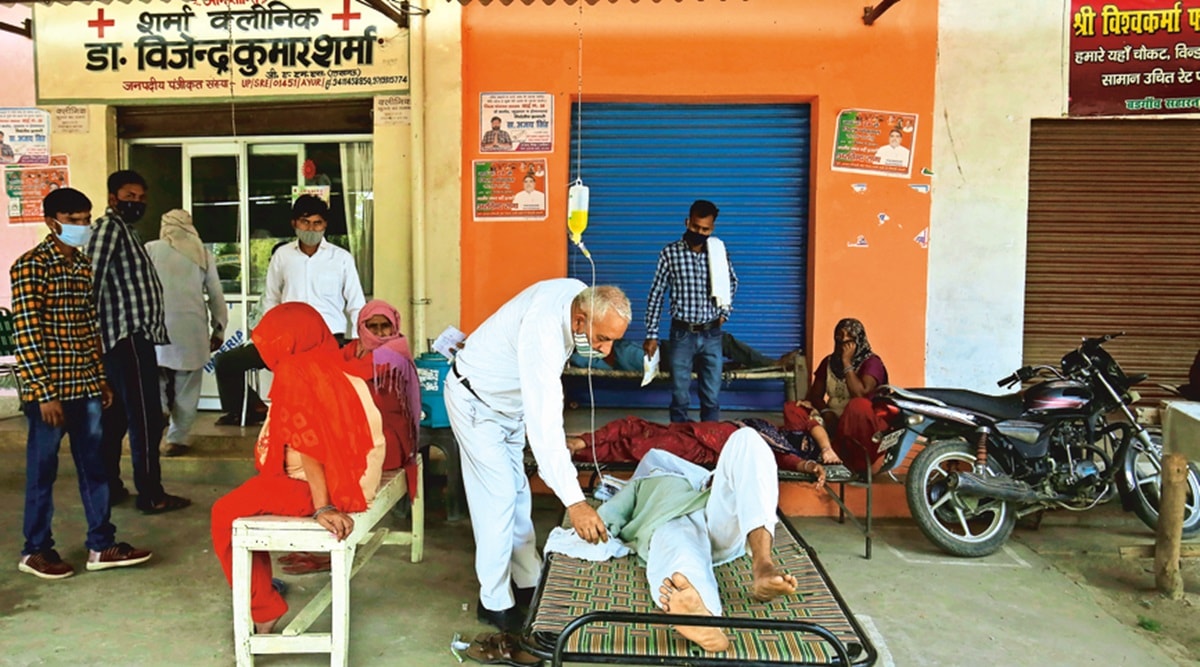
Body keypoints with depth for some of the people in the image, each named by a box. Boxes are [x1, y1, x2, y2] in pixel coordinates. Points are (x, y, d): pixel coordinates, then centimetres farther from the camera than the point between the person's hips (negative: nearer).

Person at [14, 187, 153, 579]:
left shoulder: (84, 265, 10)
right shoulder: (31, 266, -12)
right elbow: (26, 335, -15)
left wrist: (101, 379, 14)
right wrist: (45, 394, -17)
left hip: (84, 386, 7)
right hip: (48, 389, -7)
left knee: (94, 466, 11)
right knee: (42, 471, 6)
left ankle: (101, 546, 21)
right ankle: (35, 550, 21)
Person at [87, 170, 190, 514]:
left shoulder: (123, 230, 21)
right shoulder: (109, 227, -10)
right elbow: (92, 279, -20)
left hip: (130, 336, 10)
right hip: (129, 336, -10)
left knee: (116, 415, 14)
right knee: (146, 417, -6)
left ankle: (109, 487, 23)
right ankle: (151, 495, -1)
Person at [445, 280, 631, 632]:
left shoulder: (583, 296, -15)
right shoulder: (543, 330, -41)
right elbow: (544, 424, -47)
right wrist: (574, 501, -50)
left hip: (509, 401, 8)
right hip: (476, 402, -8)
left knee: (517, 492, 14)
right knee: (498, 497, -9)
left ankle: (528, 582, 25)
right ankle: (494, 602, 4)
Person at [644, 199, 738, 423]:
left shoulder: (719, 252, 0)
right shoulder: (670, 253, -6)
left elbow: (731, 283, 20)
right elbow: (656, 295, -3)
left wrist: (724, 312, 9)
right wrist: (652, 334, -5)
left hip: (711, 335, 2)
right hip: (682, 334, -2)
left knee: (712, 397, 6)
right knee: (680, 397, 4)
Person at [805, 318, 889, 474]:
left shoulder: (872, 362, -7)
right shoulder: (829, 362, 9)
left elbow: (860, 394, -24)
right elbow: (815, 395, 7)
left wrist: (847, 363, -20)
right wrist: (826, 412, -14)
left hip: (861, 424, -5)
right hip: (834, 421, 5)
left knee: (858, 405, -40)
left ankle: (858, 460, -26)